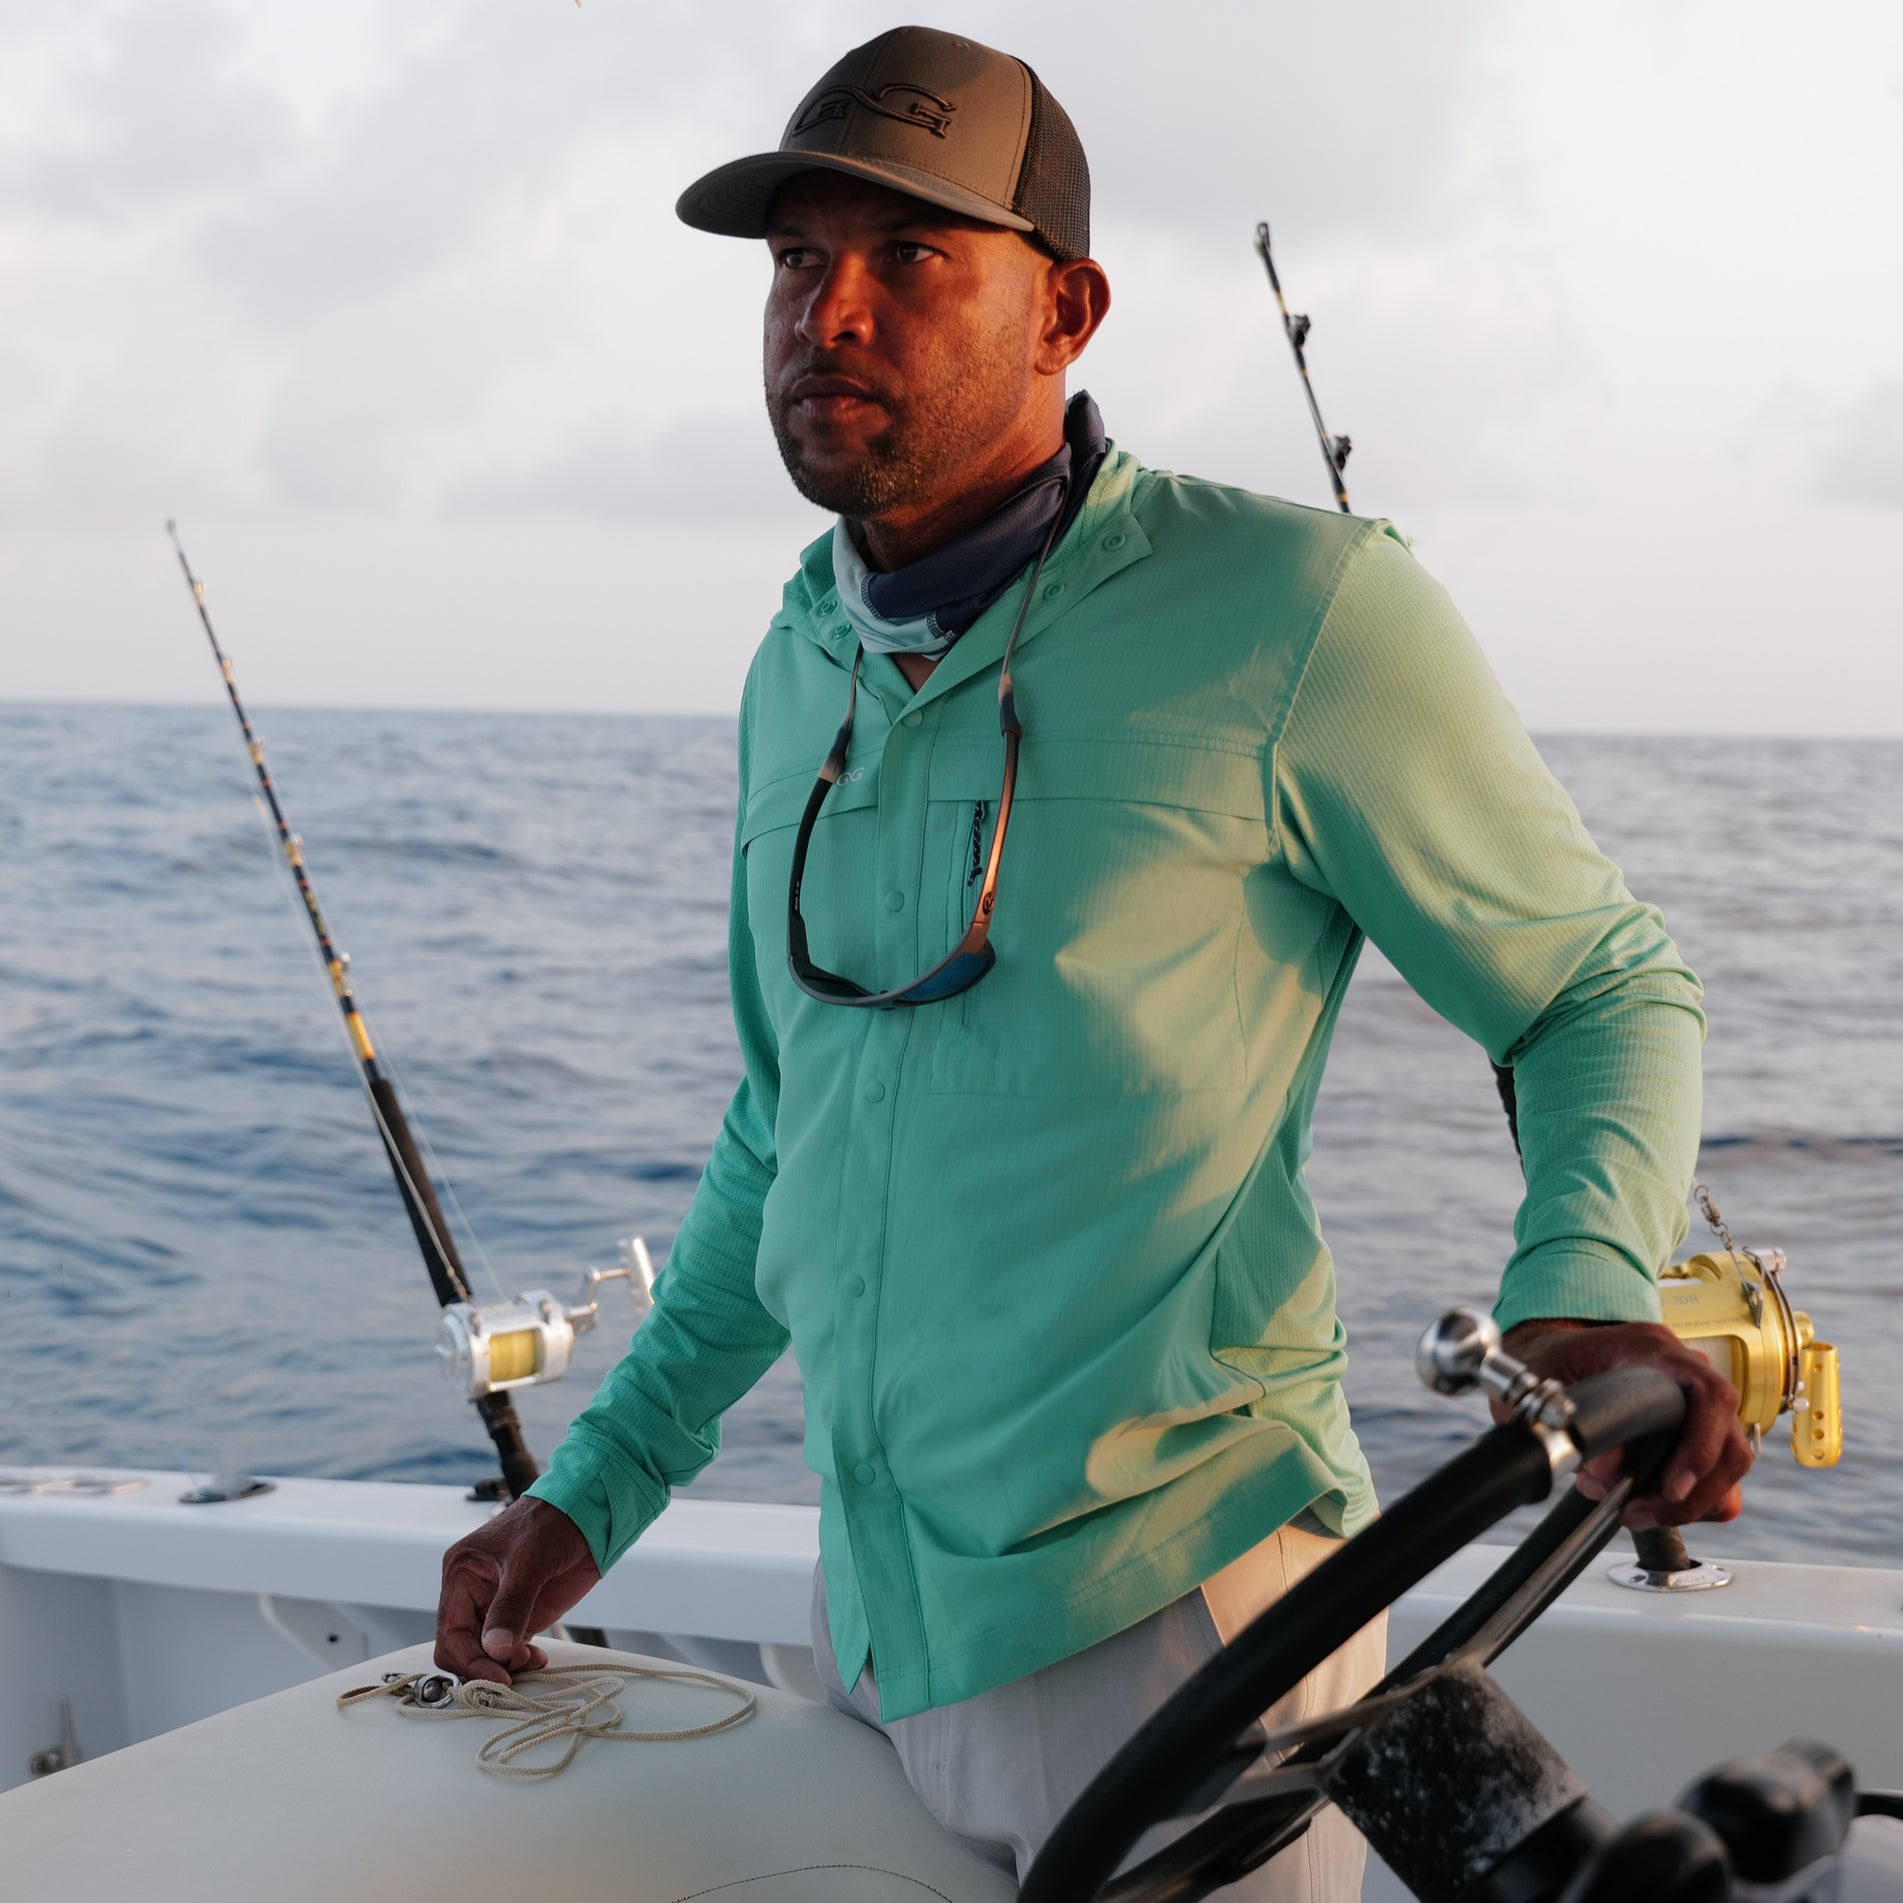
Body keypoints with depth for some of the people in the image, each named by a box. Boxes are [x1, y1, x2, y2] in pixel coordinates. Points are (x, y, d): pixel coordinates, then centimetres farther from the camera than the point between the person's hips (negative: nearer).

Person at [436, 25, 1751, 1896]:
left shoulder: (1286, 611, -13)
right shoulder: (801, 669, 7)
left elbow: (1605, 985, -3)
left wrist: (1588, 1290, -23)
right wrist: (594, 1489, 15)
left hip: (1167, 1606, -6)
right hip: (874, 1613, 7)